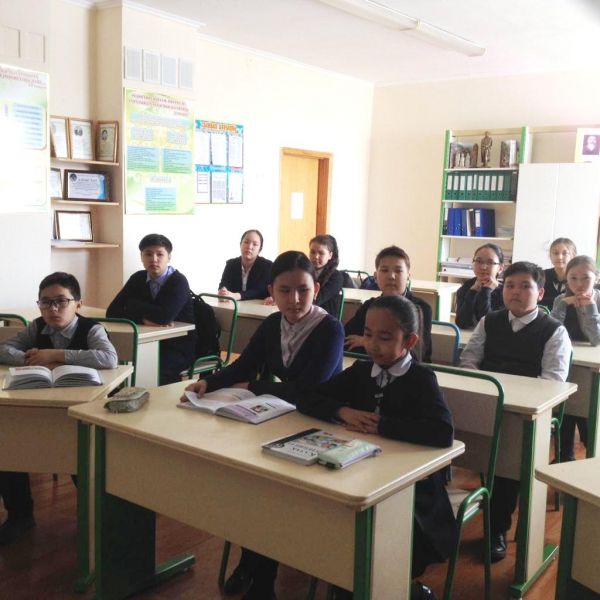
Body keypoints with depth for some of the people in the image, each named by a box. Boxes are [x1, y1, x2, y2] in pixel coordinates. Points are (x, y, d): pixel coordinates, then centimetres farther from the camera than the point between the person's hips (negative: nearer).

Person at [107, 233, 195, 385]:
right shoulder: (138, 278, 5)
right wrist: (143, 318, -18)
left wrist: (134, 305, -11)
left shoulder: (178, 281, -12)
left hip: (179, 346, -5)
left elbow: (165, 316, -28)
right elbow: (112, 311, -1)